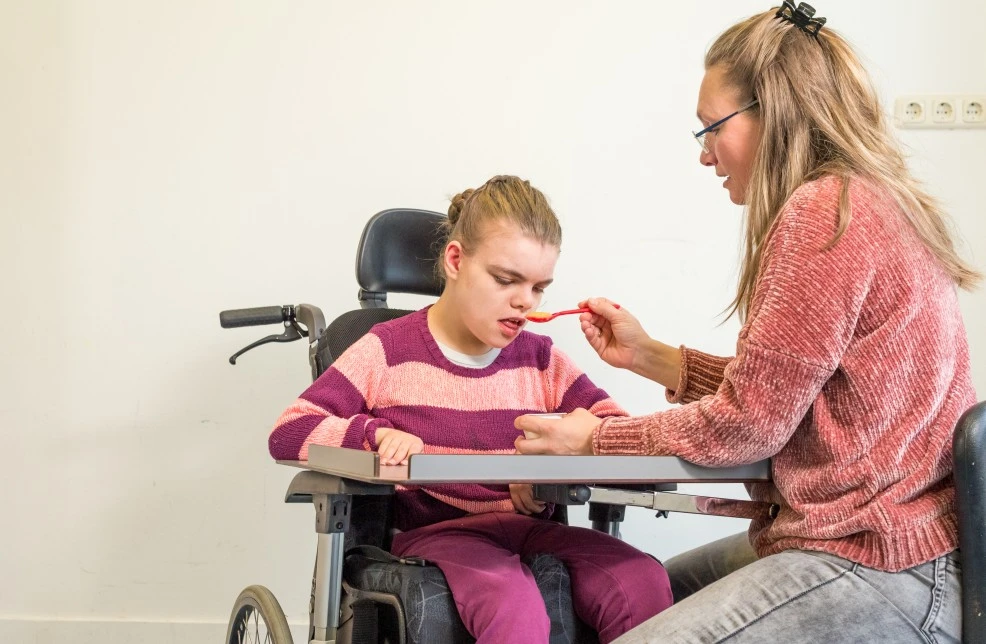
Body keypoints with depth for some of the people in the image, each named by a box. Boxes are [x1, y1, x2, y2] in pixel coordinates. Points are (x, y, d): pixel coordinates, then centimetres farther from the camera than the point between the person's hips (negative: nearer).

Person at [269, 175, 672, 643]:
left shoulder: (540, 359, 14)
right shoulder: (389, 350, 4)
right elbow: (287, 433, -1)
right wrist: (377, 433, -19)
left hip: (530, 529, 4)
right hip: (433, 531, -4)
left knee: (644, 581, -27)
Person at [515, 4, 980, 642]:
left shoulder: (824, 209, -18)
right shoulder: (875, 204, 13)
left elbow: (746, 423, -15)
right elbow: (774, 393, 12)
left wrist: (592, 439, -3)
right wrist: (651, 357, 13)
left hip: (880, 574, -11)